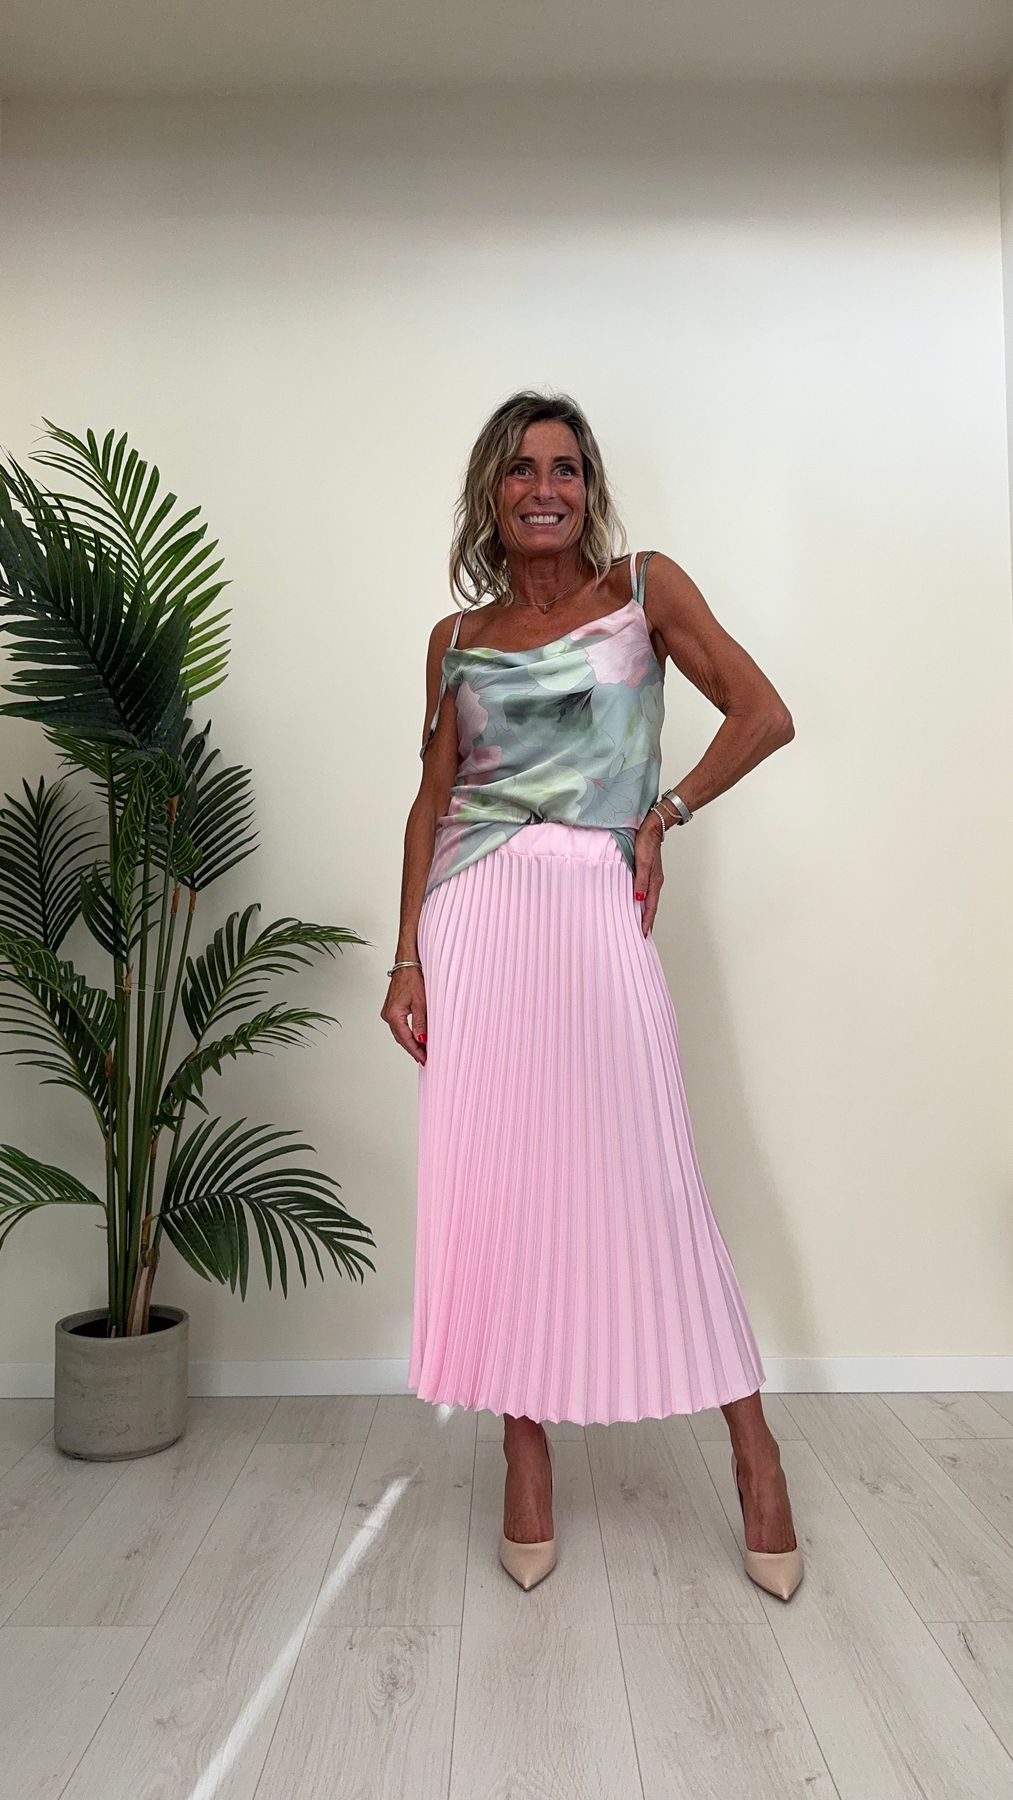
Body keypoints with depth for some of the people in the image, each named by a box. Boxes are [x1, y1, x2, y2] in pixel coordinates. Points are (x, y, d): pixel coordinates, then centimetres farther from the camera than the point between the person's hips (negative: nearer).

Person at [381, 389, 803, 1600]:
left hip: (595, 907, -2)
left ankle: (753, 1447, 16)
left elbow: (762, 715, 3)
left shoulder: (646, 589, 7)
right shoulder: (457, 638, 12)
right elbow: (431, 798, 8)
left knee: (645, 1172, -1)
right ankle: (526, 1457, 19)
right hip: (476, 910, 3)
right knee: (493, 1173, 4)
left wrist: (667, 815, 0)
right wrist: (407, 958, 1)